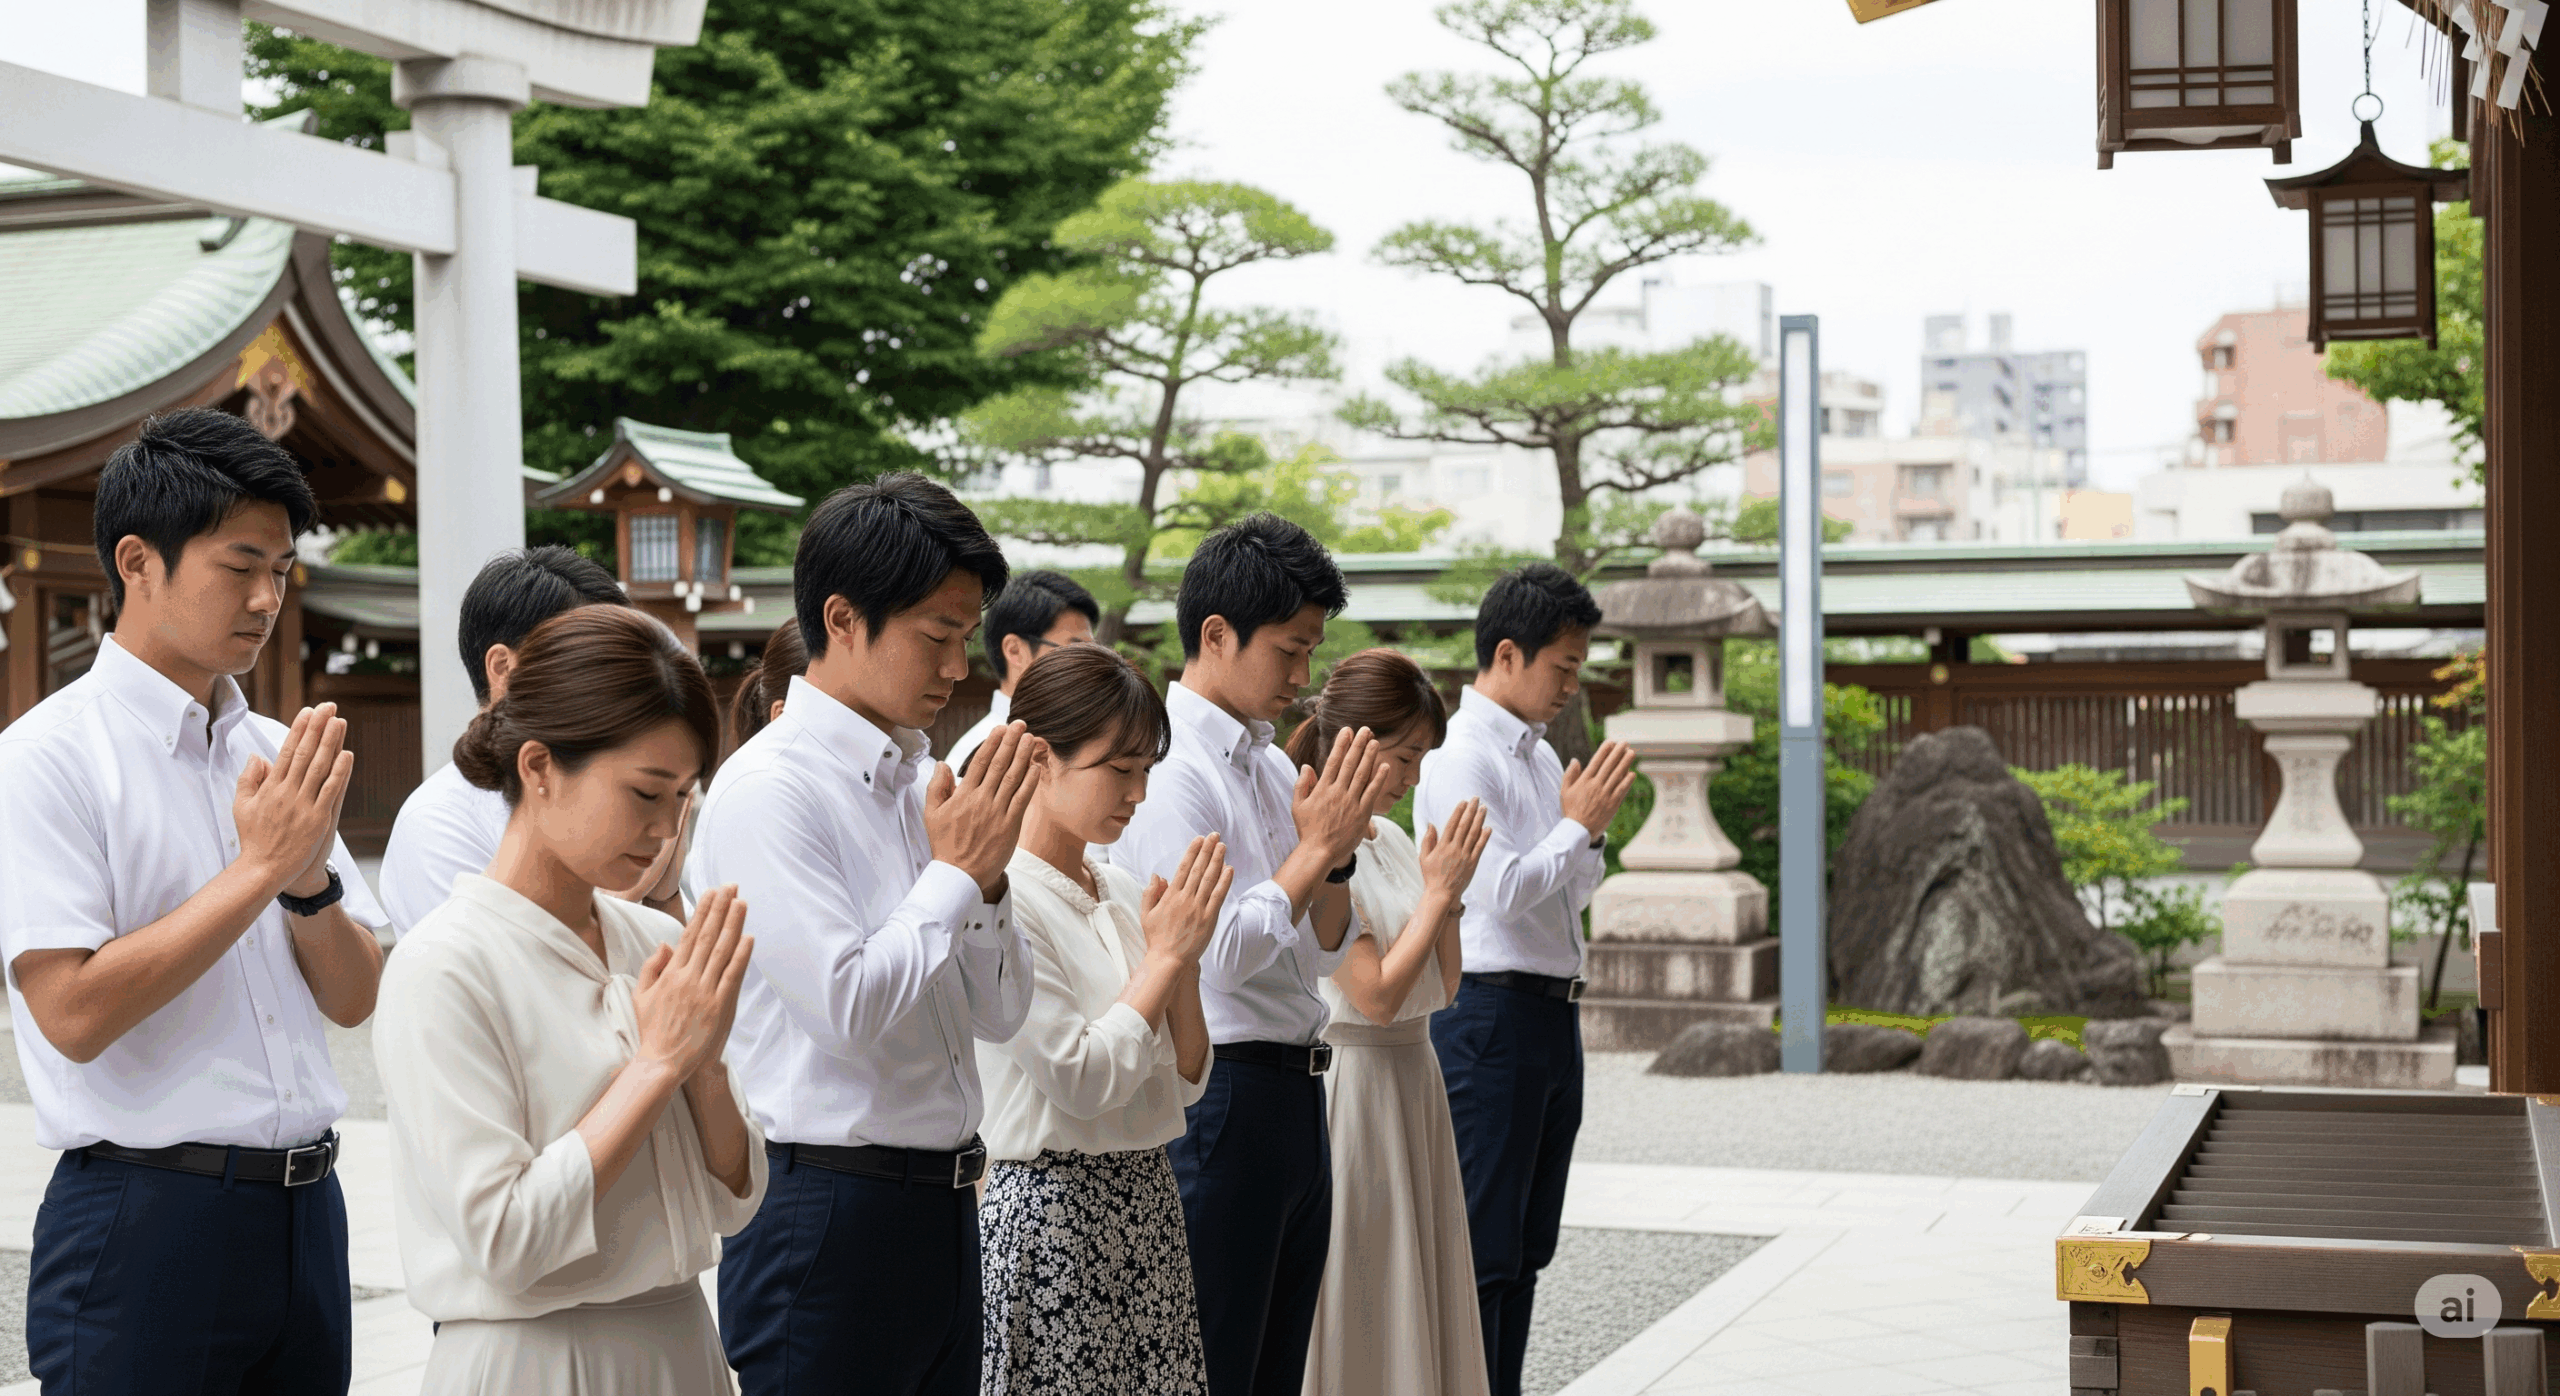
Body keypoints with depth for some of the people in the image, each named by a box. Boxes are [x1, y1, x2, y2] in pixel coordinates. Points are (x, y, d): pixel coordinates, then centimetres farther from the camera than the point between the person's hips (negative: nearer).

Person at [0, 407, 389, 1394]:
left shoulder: (276, 755, 11)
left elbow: (356, 1000, 10)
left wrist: (310, 876, -9)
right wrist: (259, 868, -16)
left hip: (303, 1205, 6)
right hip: (146, 1219, -6)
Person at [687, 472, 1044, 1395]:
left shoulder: (922, 783, 9)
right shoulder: (768, 790, -13)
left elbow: (999, 1014, 12)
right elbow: (849, 1006, -21)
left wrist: (986, 874, -4)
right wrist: (957, 872, -10)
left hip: (943, 1205, 8)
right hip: (829, 1218, -8)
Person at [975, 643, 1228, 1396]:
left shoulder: (1119, 892, 10)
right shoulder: (999, 899, -13)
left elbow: (1186, 1079, 10)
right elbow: (1080, 1080, -19)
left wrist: (1184, 959, -4)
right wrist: (1165, 957, -10)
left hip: (1147, 1197, 7)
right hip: (1051, 1211, -7)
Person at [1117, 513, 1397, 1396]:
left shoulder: (1273, 769, 13)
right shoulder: (1166, 769, -13)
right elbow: (1217, 953, -20)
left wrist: (1334, 853, -2)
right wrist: (1317, 848, -13)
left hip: (1295, 1093, 9)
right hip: (1216, 1103, -9)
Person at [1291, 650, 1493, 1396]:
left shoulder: (1393, 839, 10)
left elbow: (1444, 984, 12)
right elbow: (1375, 994, -18)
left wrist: (1445, 889, -2)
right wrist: (1440, 890, -13)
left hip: (1414, 1074, 8)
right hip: (1349, 1077, -8)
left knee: (1417, 1296, 12)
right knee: (1357, 1300, -1)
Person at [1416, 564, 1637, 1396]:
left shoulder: (1540, 756, 16)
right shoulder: (1460, 758, -11)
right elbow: (1502, 891, -20)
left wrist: (1590, 829, 4)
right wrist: (1577, 824, -8)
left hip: (1553, 1014, 9)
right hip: (1490, 1014, -9)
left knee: (1526, 1248, 13)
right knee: (1481, 1248, -6)